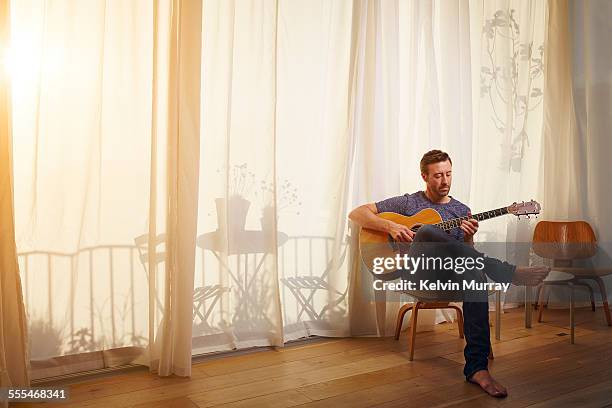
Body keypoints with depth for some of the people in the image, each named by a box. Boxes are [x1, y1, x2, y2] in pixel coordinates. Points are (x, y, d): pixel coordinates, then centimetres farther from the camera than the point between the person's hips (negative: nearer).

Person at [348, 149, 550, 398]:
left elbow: (465, 254, 16)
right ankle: (510, 274, -34)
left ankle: (477, 368, -33)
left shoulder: (462, 211, 21)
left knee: (476, 277, -35)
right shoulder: (408, 203, 13)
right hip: (416, 273, -2)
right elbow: (357, 214, 7)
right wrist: (390, 226, -10)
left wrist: (468, 240, -7)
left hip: (452, 278, 3)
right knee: (426, 232, -35)